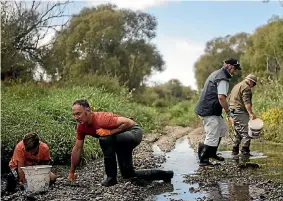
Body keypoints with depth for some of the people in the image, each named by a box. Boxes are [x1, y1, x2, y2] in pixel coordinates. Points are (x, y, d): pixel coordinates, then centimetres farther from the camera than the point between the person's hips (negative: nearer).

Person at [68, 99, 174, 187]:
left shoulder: (101, 119, -33)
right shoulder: (81, 126, -8)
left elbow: (129, 122, -30)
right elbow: (77, 149, 2)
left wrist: (110, 132, -33)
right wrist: (71, 173, 5)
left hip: (133, 132, -9)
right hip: (120, 138, 9)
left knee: (104, 139, -34)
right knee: (128, 174, 12)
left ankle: (111, 178, -18)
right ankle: (164, 175, 28)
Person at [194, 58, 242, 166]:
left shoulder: (216, 73, 18)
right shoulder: (223, 79, -14)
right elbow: (221, 97, -25)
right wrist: (228, 112, -16)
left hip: (204, 108, 11)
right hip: (209, 111, -11)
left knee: (223, 129, 21)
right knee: (212, 136, -4)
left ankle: (212, 153, 26)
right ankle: (203, 160, 4)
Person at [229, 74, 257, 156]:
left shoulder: (236, 86, 23)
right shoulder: (246, 87, -8)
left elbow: (230, 100, 25)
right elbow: (246, 102, -20)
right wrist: (251, 113, -26)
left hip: (233, 111, 10)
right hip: (241, 112, -10)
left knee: (237, 133, 14)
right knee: (246, 132, -10)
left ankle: (235, 151, 15)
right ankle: (245, 151, -15)